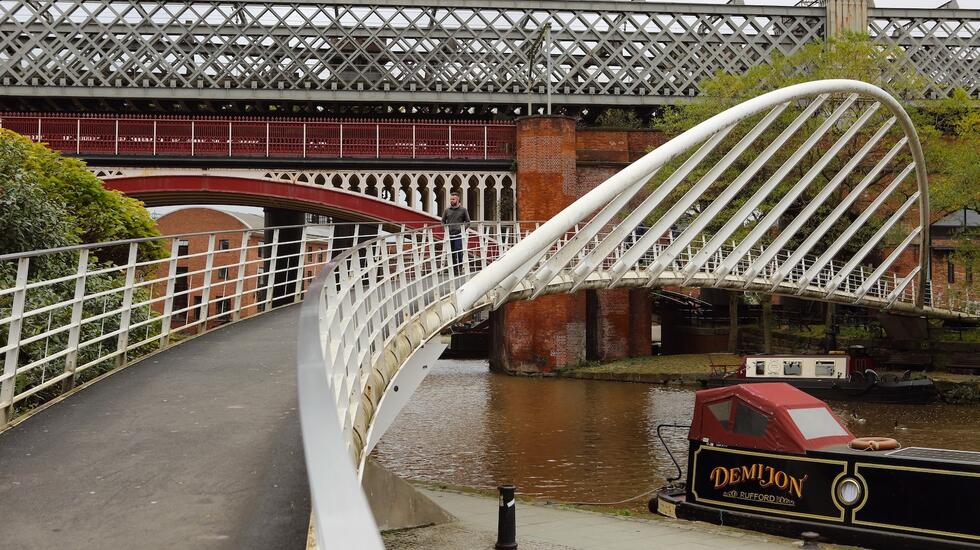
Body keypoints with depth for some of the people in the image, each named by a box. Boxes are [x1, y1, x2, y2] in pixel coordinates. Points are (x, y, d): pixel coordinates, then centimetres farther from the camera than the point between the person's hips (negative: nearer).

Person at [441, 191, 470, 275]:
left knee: (459, 251, -13)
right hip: (449, 235, 3)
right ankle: (455, 270, 12)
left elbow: (468, 222, 8)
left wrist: (463, 228, -7)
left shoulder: (463, 210, 4)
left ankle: (461, 266, -2)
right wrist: (445, 228, 2)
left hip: (459, 235, -3)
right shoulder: (447, 210, 11)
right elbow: (443, 221, 19)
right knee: (452, 254, 5)